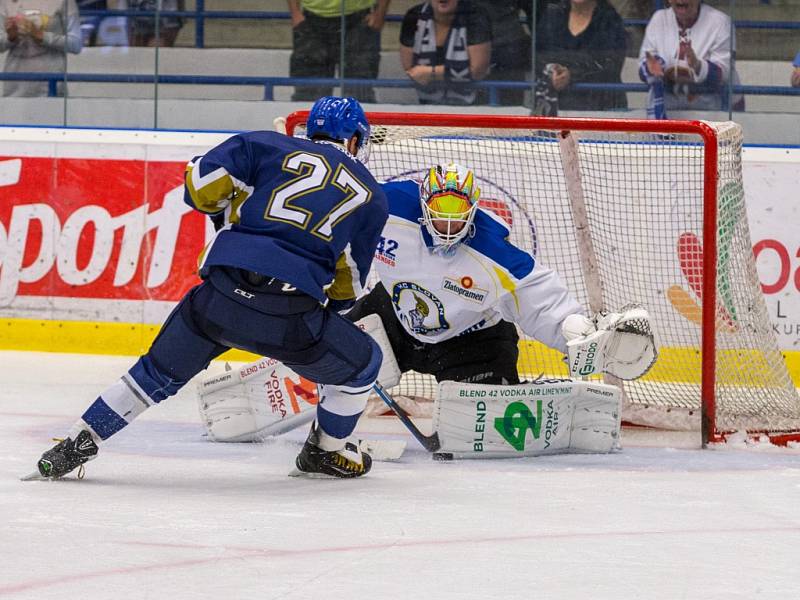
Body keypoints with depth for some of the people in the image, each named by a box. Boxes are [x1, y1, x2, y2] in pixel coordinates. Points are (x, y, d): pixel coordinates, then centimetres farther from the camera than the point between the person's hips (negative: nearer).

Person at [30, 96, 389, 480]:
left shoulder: (270, 147, 15)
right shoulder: (371, 197, 17)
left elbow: (201, 182, 5)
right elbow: (347, 287, 18)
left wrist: (231, 211, 25)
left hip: (222, 293, 2)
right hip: (290, 318, -2)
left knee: (161, 371, 23)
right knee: (362, 364, 26)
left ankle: (80, 442, 22)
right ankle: (326, 452, 38)